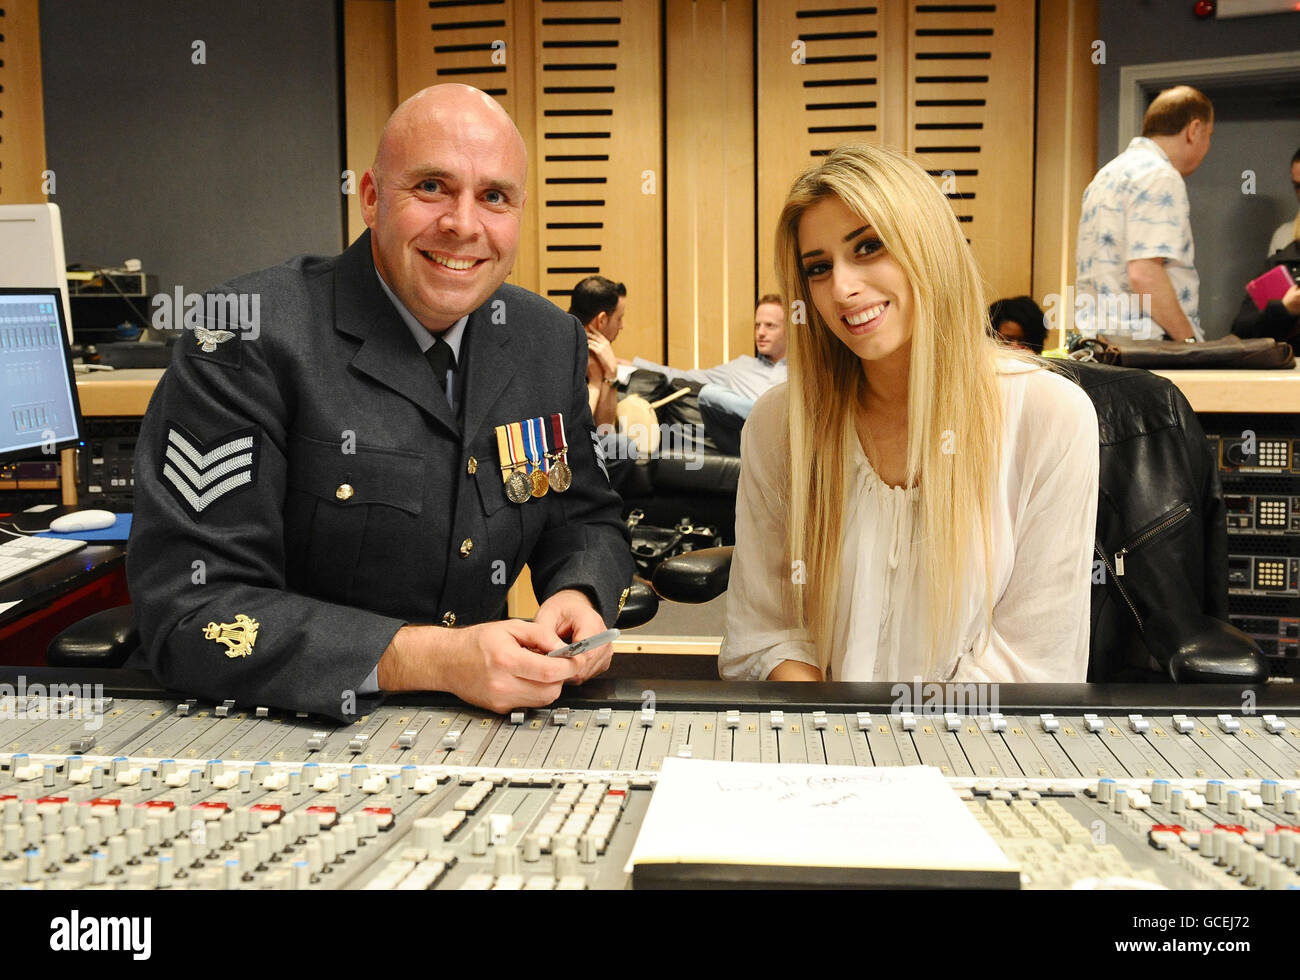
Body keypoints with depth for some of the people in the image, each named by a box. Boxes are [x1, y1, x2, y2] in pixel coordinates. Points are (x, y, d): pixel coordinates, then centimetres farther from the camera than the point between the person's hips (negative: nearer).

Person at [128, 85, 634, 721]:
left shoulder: (552, 343, 3)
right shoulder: (248, 340, -16)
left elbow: (585, 519, 13)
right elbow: (189, 611, -20)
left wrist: (580, 598, -10)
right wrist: (435, 658, -27)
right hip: (291, 734, -4)